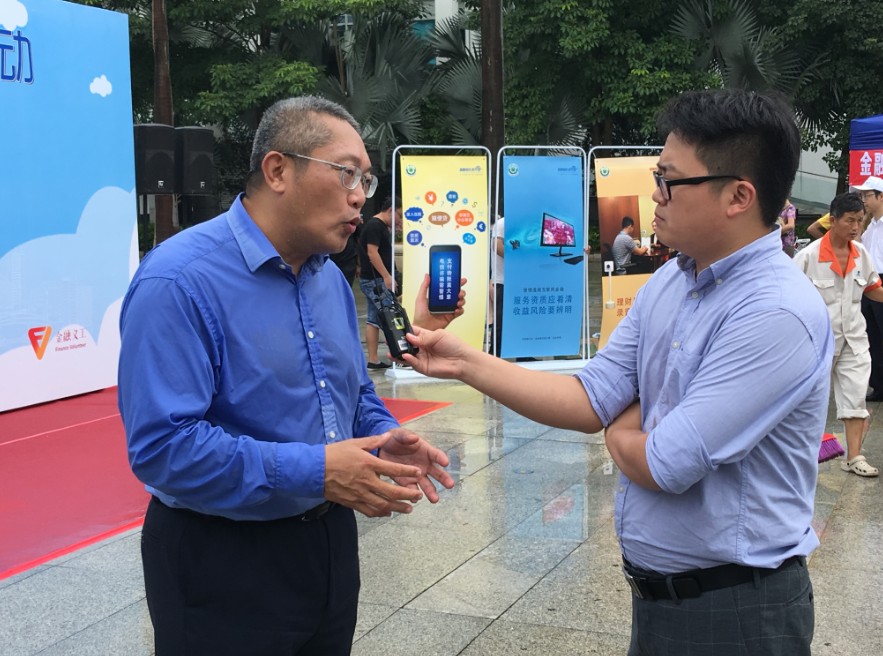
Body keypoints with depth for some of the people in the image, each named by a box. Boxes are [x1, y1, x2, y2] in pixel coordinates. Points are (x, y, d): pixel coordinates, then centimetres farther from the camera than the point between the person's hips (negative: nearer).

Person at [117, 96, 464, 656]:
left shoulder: (331, 278, 7)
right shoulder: (179, 283, -20)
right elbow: (161, 445, -26)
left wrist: (385, 440, -5)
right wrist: (311, 471, -29)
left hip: (330, 542, 8)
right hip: (222, 567, -7)